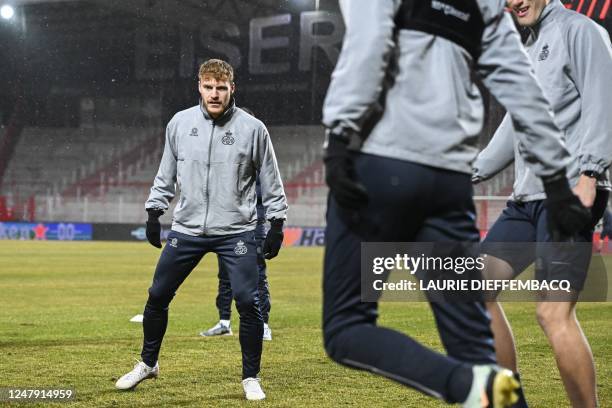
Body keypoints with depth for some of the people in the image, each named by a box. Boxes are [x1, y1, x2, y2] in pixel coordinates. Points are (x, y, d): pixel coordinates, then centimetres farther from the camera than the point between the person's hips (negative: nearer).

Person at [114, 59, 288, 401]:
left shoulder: (253, 128, -5)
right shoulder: (180, 123, 2)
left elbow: (271, 181, 2)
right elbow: (167, 174, 14)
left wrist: (277, 223, -1)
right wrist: (154, 212, 11)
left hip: (236, 231, -3)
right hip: (187, 229, 3)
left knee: (248, 302, -9)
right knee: (158, 296, 7)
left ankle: (251, 378, 8)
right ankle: (148, 363, 29)